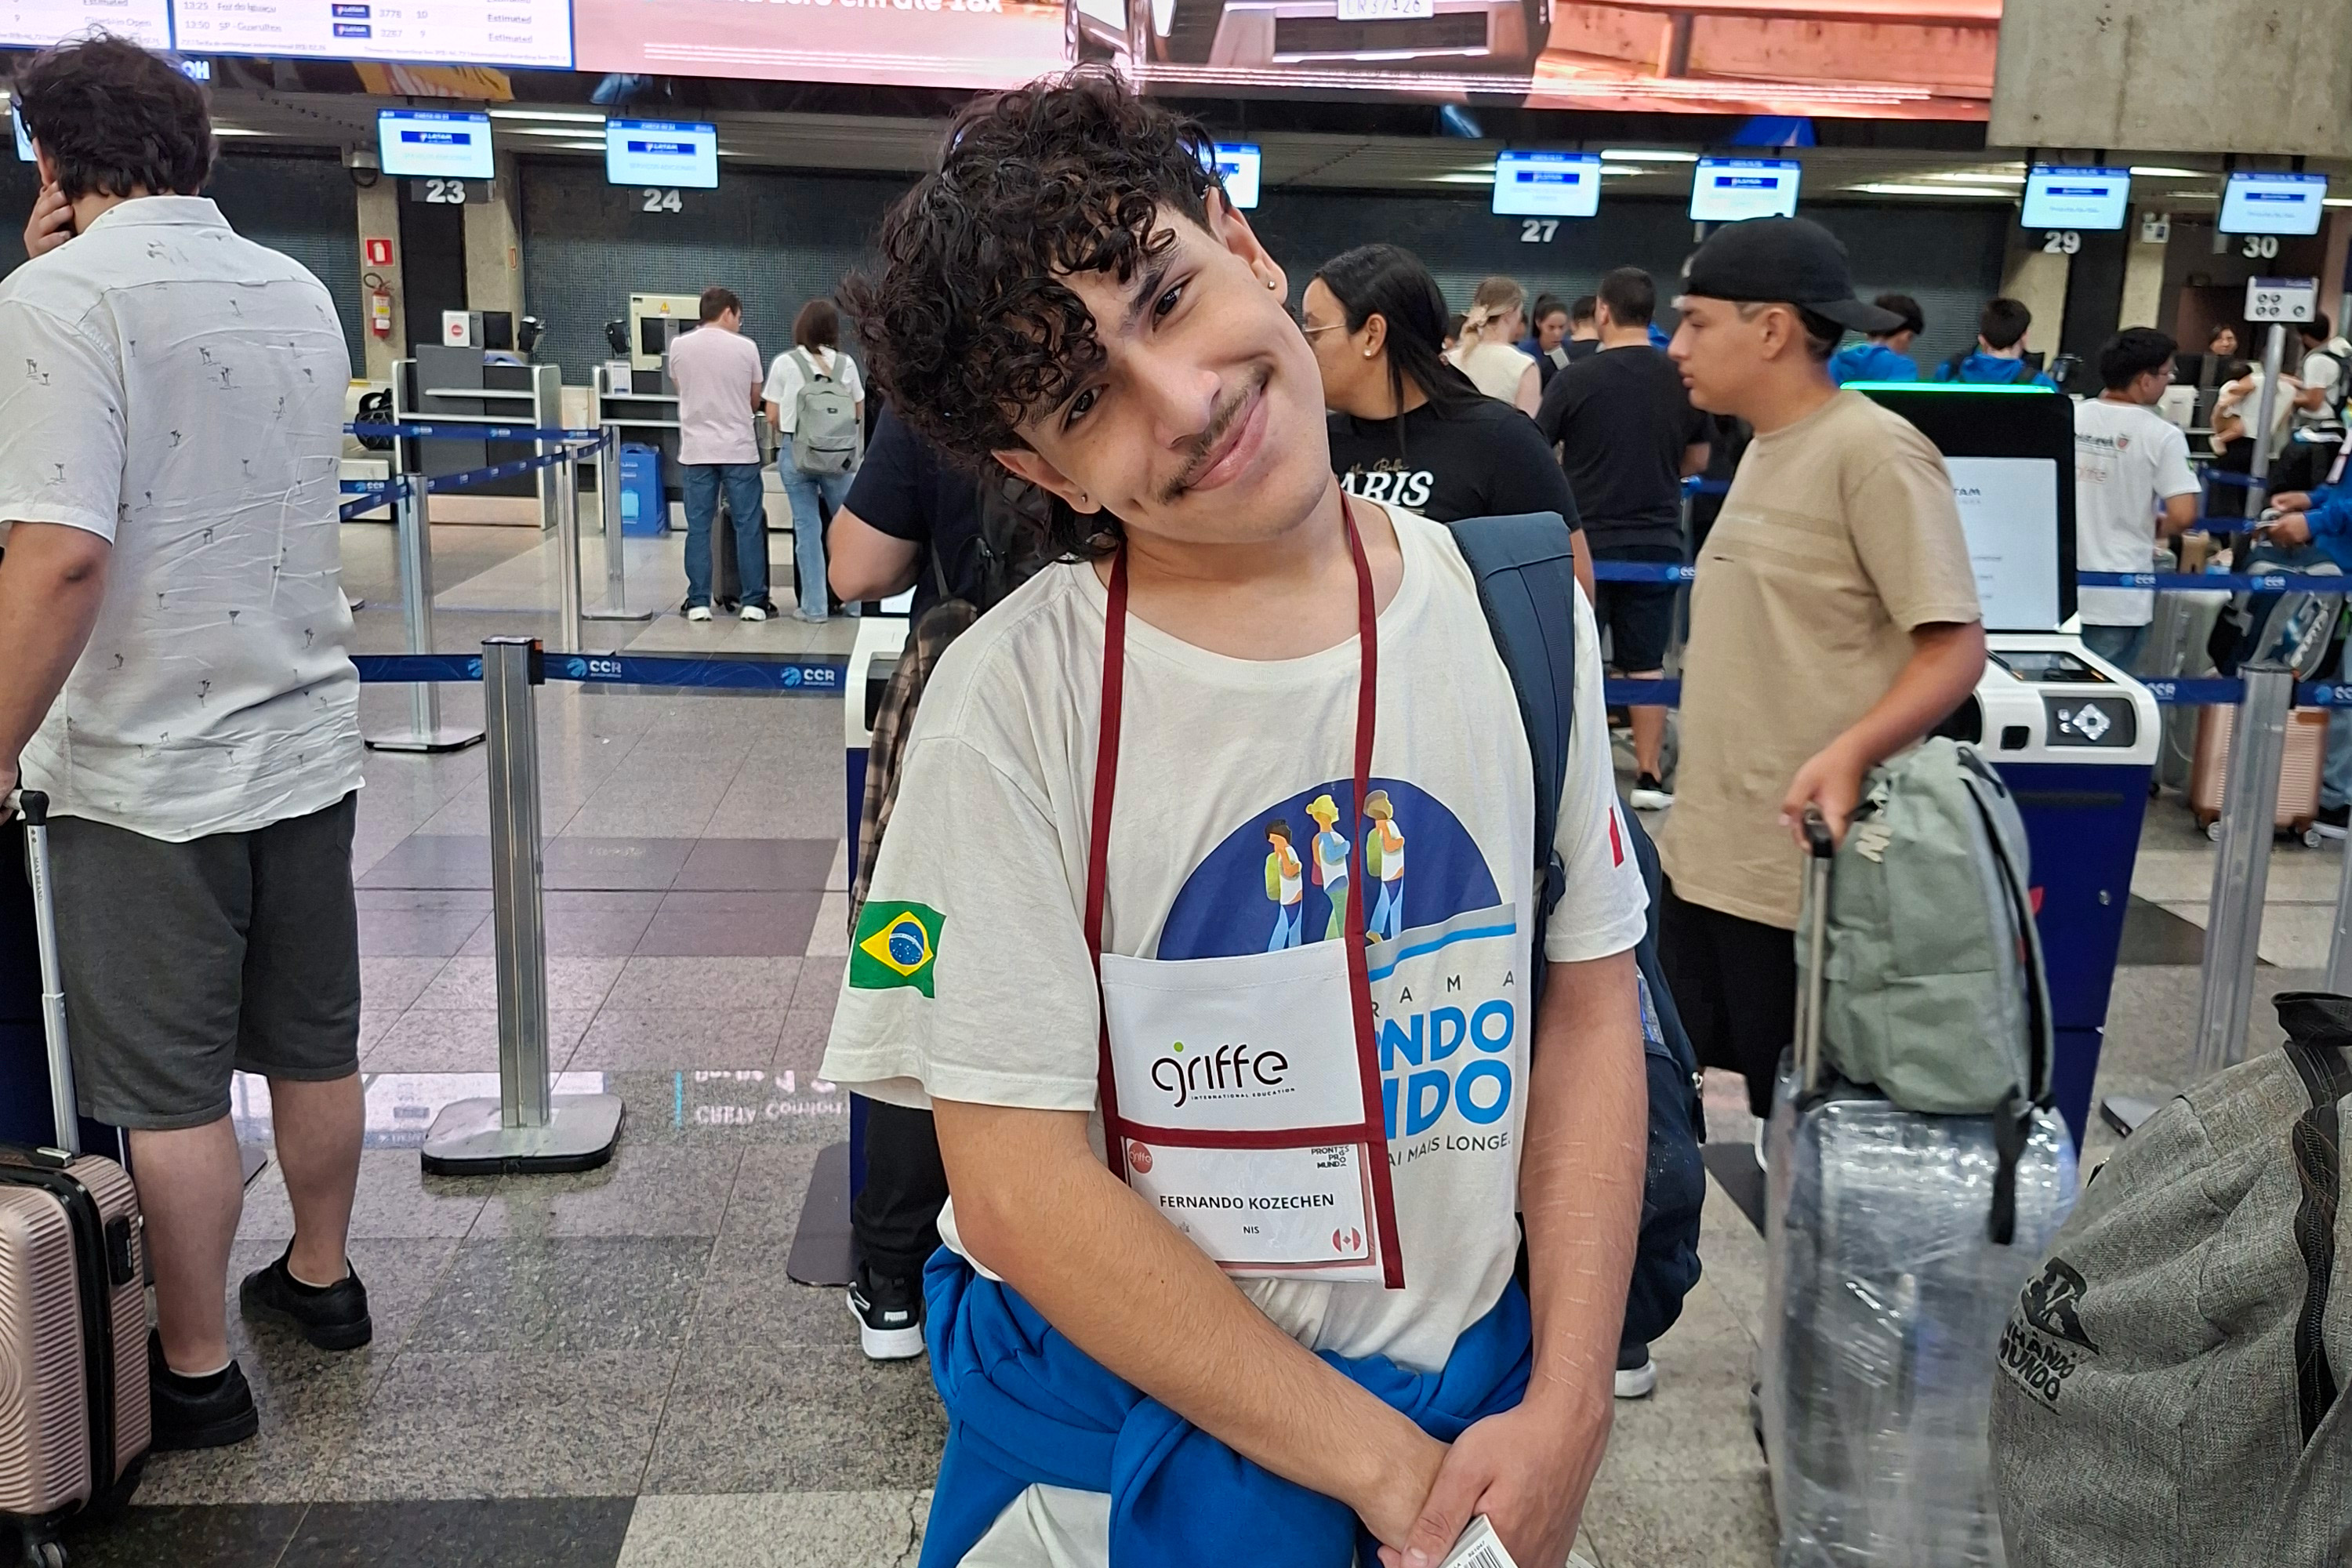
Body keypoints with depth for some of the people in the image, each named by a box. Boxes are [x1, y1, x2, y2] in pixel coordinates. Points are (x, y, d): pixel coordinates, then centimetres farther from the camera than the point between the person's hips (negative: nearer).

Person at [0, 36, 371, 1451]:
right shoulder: (302, 294, 7)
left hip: (150, 775, -6)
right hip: (308, 746, 7)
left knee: (172, 1092, 6)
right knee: (313, 1043, 19)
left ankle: (196, 1371, 20)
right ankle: (321, 1278, 37)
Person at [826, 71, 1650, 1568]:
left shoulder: (1514, 608, -7)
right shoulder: (1017, 698, -18)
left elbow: (1588, 1006, -1)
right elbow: (1020, 1186, -17)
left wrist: (1564, 1415, -9)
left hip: (1478, 1407, 3)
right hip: (1125, 1435, -2)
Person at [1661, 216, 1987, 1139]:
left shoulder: (1873, 451, -13)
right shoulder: (1766, 448, 13)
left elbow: (1955, 648, -17)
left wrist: (1849, 752, -33)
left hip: (1803, 862, -9)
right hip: (1709, 851, 9)